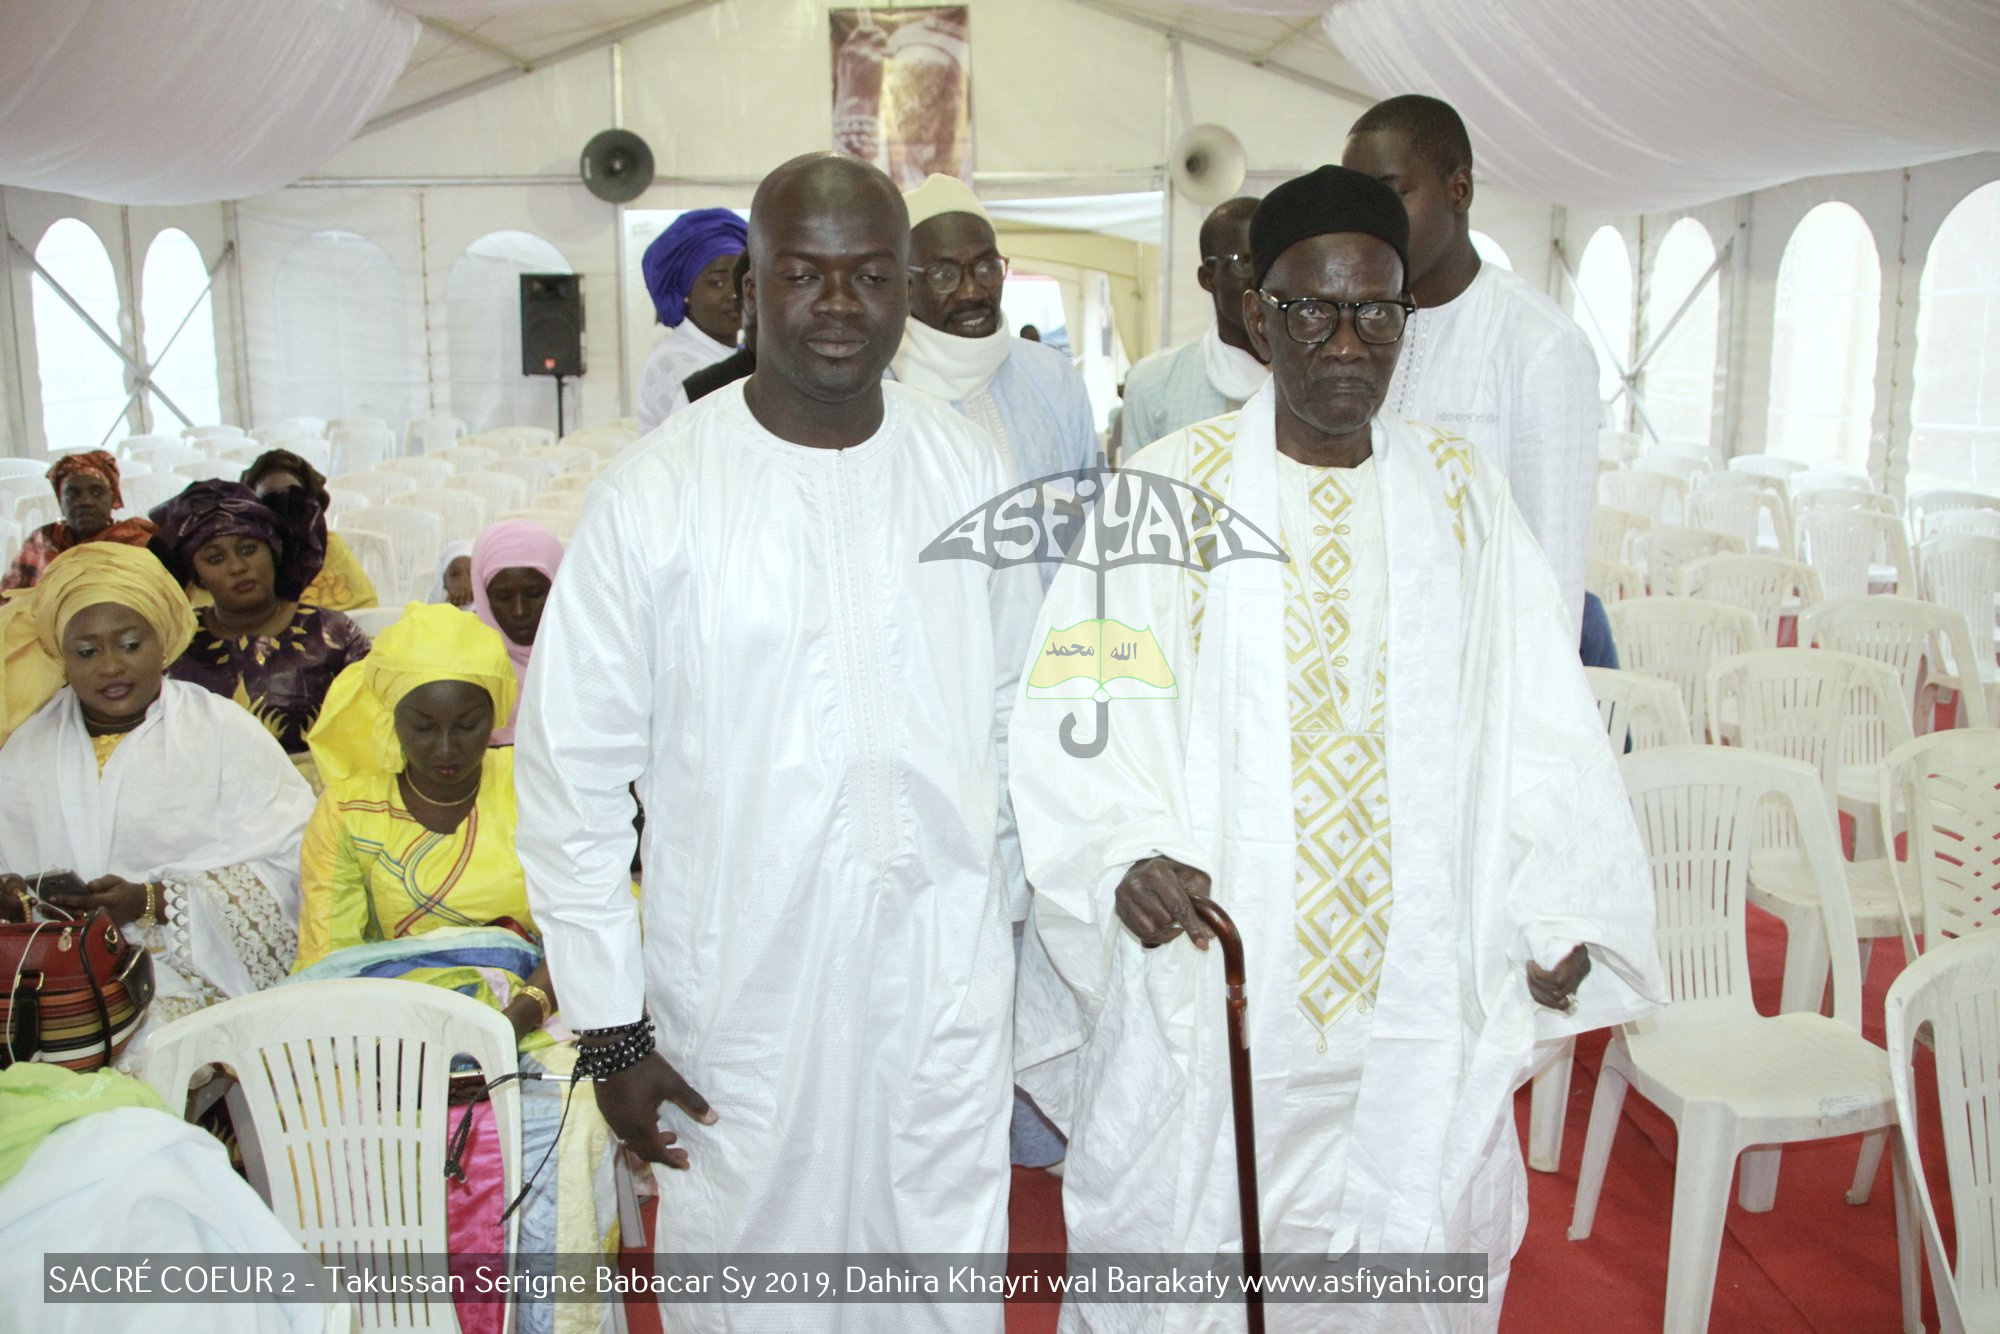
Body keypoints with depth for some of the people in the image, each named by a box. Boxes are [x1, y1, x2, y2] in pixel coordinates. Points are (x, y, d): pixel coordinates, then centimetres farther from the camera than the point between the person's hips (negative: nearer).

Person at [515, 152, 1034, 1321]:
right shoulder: (654, 496, -10)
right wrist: (609, 1028, -5)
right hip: (744, 979, -2)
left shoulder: (970, 468, 0)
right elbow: (571, 775, -6)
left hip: (946, 968, 3)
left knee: (958, 1272, 17)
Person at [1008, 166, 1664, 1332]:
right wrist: (1124, 854, -20)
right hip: (1207, 986, -2)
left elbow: (1536, 716, 5)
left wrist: (1558, 916, -3)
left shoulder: (1462, 495, 5)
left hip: (1416, 1001, 2)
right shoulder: (1168, 492, -3)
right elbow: (1073, 712, -4)